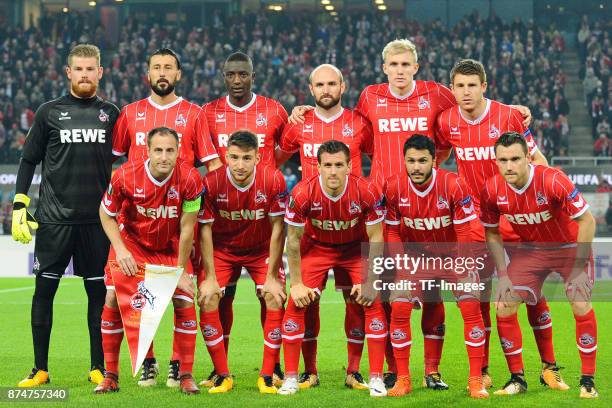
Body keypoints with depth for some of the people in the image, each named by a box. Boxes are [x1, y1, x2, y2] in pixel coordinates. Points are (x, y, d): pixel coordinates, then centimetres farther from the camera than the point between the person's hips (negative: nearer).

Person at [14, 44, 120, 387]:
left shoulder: (111, 114, 9)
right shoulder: (50, 112, 5)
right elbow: (29, 160, 8)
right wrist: (19, 207, 1)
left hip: (98, 220, 1)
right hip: (54, 218, -1)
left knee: (99, 292, 3)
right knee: (44, 289, 0)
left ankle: (99, 367, 13)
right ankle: (40, 369, 8)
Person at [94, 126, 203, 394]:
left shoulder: (189, 178, -26)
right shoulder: (125, 176, -25)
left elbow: (187, 228, -18)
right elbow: (106, 213, -7)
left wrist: (181, 270, -12)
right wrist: (121, 250, -18)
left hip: (172, 249, 0)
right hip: (132, 243, 0)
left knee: (185, 300, -12)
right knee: (114, 297, -12)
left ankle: (186, 375, 2)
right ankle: (110, 375, 0)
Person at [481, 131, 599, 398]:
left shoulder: (553, 181, -30)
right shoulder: (491, 190, -18)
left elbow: (587, 221, -22)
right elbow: (492, 233, -1)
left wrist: (579, 269, -21)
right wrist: (503, 275, -7)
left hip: (569, 247, -3)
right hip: (529, 250, 4)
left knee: (581, 306, -19)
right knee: (504, 306, -8)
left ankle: (588, 381, -5)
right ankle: (517, 379, 7)